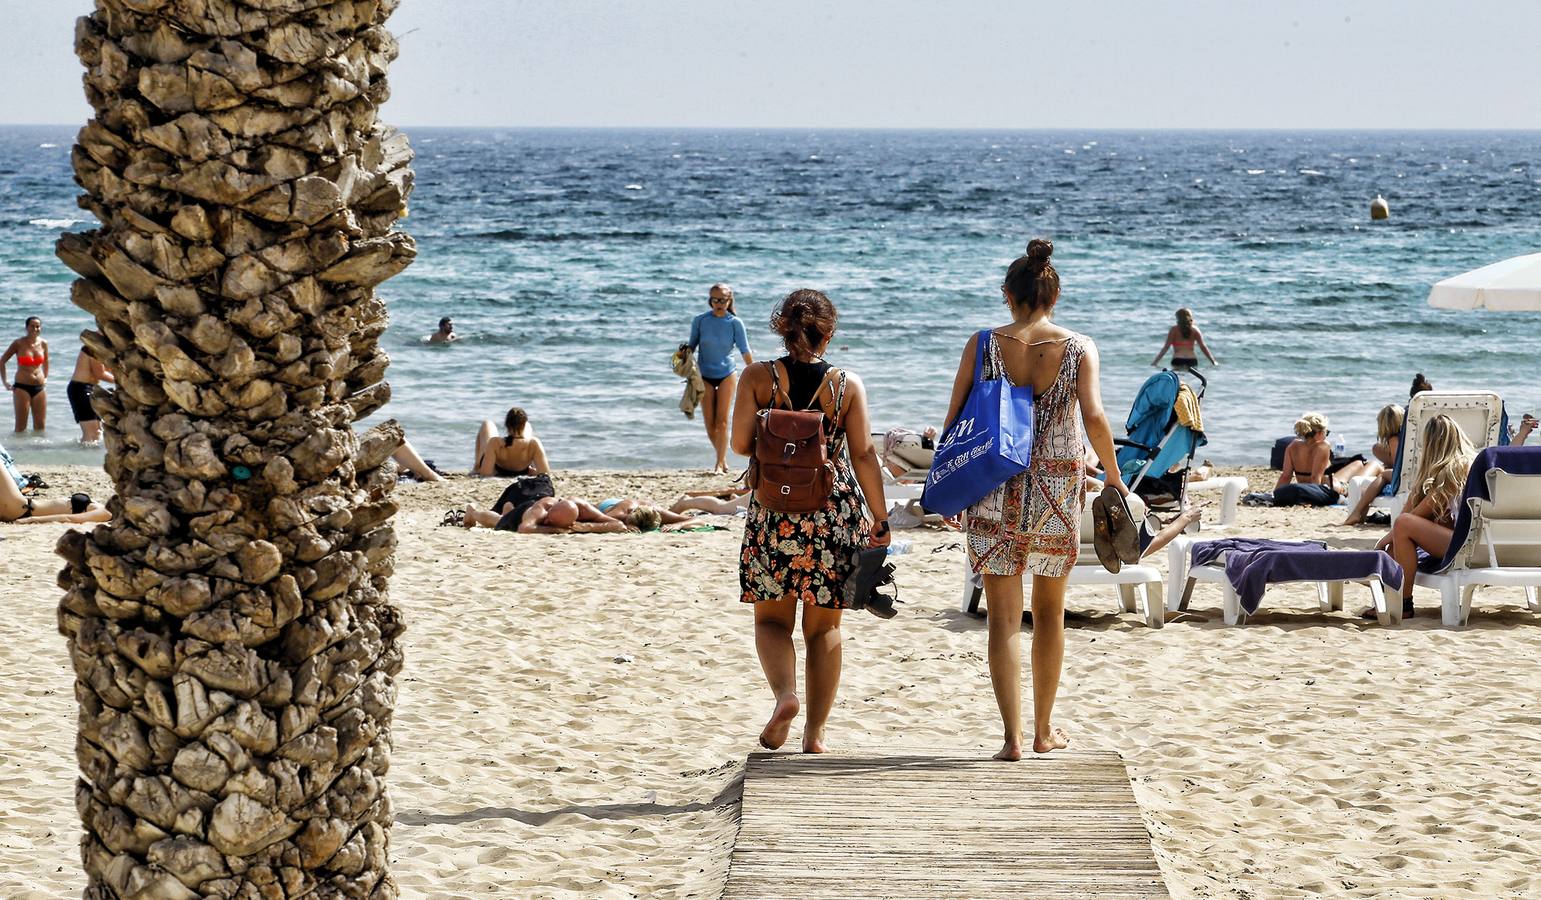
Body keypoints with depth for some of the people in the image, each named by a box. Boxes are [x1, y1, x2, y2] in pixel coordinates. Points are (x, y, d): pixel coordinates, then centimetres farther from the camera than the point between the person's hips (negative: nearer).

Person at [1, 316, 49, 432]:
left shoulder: (43, 344, 6)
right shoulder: (19, 343, -6)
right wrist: (4, 381, -3)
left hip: (39, 388, 4)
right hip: (22, 387, -4)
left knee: (40, 426, 5)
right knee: (21, 427, -3)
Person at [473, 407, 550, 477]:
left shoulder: (495, 443, -40)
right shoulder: (533, 443, -37)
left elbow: (485, 473, -41)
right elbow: (545, 473, -37)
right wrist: (532, 471, -17)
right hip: (522, 473, 1)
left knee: (487, 424, 26)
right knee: (529, 427, 26)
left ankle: (476, 468, 37)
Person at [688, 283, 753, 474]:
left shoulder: (735, 323, -9)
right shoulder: (700, 321, -7)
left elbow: (745, 351, -4)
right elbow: (691, 347, 3)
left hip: (727, 374, -2)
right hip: (705, 375, 2)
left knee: (722, 420, -7)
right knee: (709, 422, 2)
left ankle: (720, 464, -5)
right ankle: (723, 459, 20)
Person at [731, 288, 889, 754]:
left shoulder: (757, 377, -4)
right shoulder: (848, 384, -3)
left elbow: (740, 444, -7)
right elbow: (864, 455, -4)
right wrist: (880, 520, 3)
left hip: (774, 511, -1)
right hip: (835, 514, 1)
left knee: (772, 618, 12)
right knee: (824, 626, 12)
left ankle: (785, 694, -15)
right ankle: (815, 732, 13)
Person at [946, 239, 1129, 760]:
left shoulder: (984, 345, -2)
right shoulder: (1078, 348, -3)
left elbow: (954, 419, -2)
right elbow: (1094, 417, -13)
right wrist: (1114, 477, 0)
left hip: (993, 491, -1)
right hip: (1057, 490, 1)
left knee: (1004, 616, 2)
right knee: (1050, 612, 17)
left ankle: (1012, 736, -5)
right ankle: (1045, 730, 26)